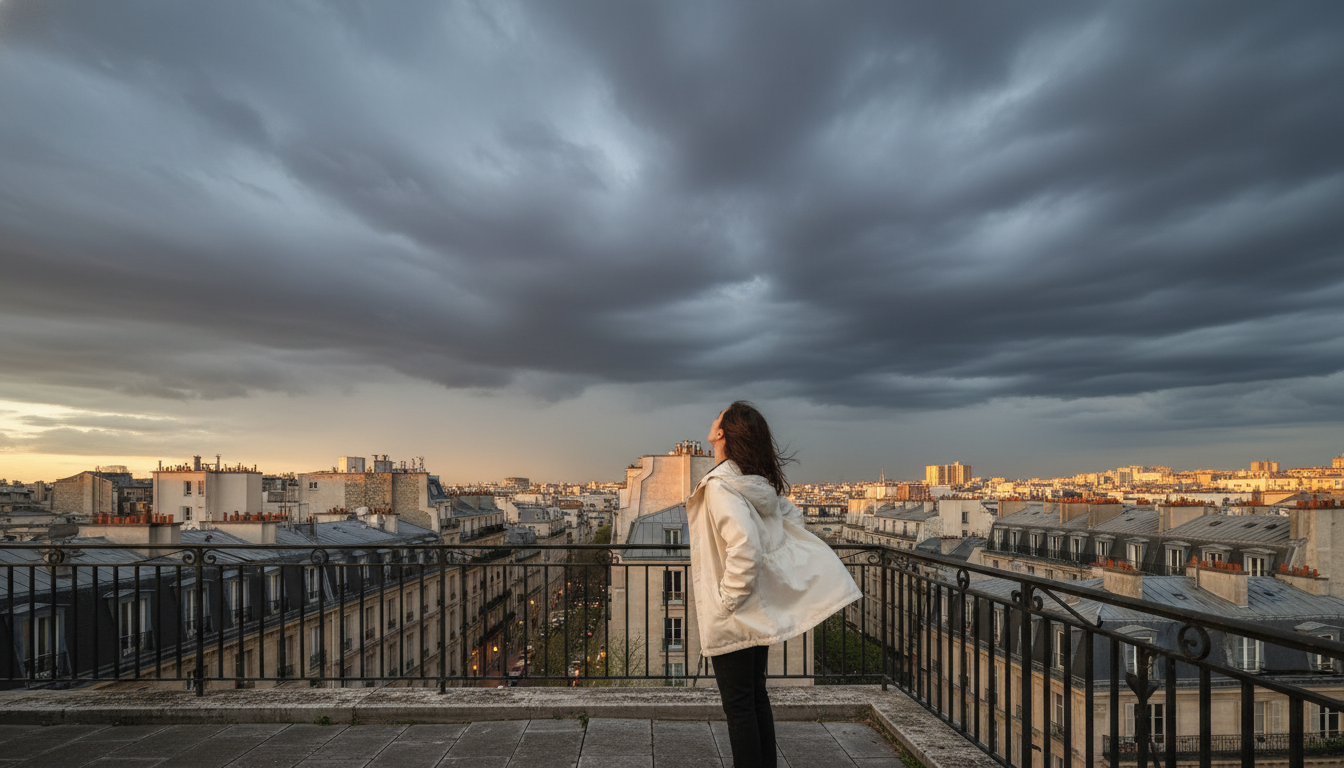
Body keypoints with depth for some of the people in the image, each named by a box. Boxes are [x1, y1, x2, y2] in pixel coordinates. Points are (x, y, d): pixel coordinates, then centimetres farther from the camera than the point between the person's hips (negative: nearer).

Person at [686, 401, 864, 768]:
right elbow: (793, 520, 13)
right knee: (756, 697, 20)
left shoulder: (721, 486, -23)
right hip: (760, 610, 8)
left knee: (738, 706, 4)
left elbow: (743, 545, -33)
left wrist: (728, 600, -20)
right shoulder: (763, 483, 3)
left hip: (732, 616, -8)